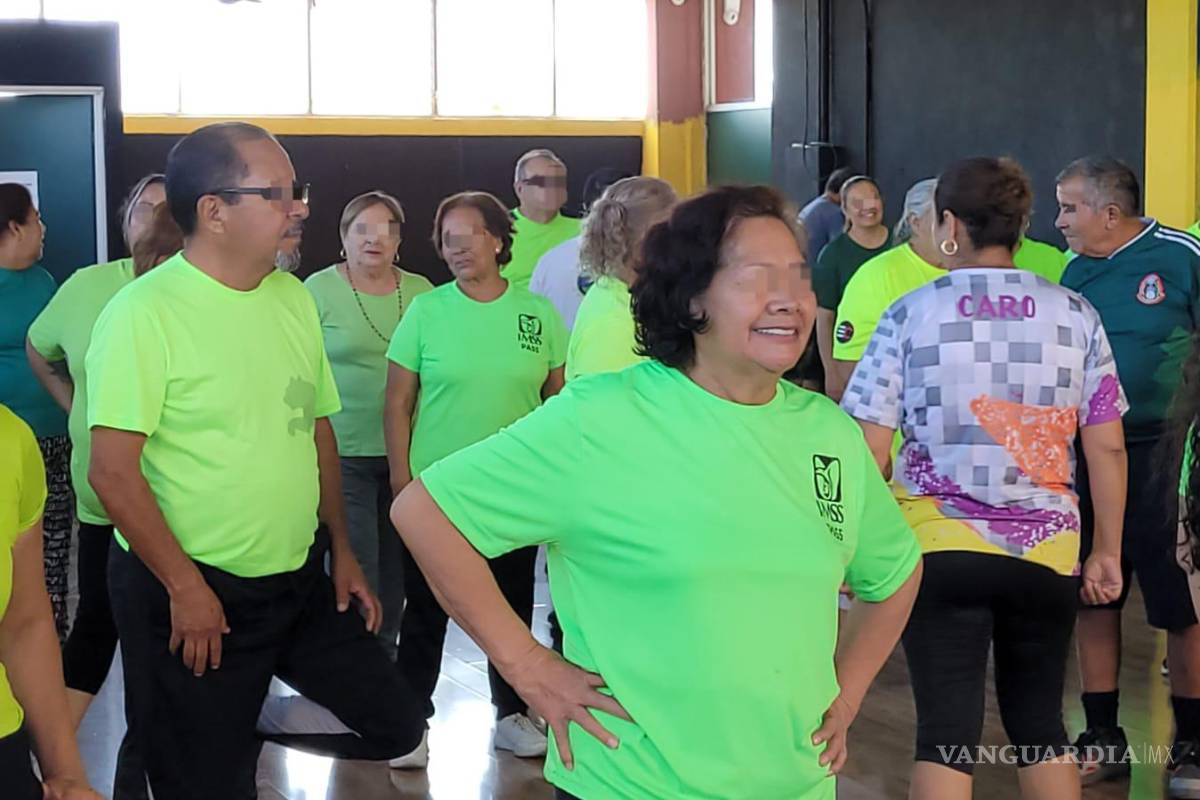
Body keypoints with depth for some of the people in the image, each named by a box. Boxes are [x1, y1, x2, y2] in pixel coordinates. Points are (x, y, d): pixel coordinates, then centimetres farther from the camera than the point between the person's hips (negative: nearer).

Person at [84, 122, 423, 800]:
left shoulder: (294, 299, 7)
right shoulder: (145, 312, -16)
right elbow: (113, 470, -19)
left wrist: (341, 550, 15)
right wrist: (185, 587, -17)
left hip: (300, 583, 7)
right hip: (192, 595, -6)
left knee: (396, 726, 6)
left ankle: (256, 722, 25)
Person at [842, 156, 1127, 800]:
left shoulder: (910, 315, -4)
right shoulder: (1075, 314, 1)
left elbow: (870, 450, -5)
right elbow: (1106, 448, 2)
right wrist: (1107, 551, 11)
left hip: (939, 542, -2)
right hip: (1045, 550, 2)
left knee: (946, 733, 1)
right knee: (1040, 725, 17)